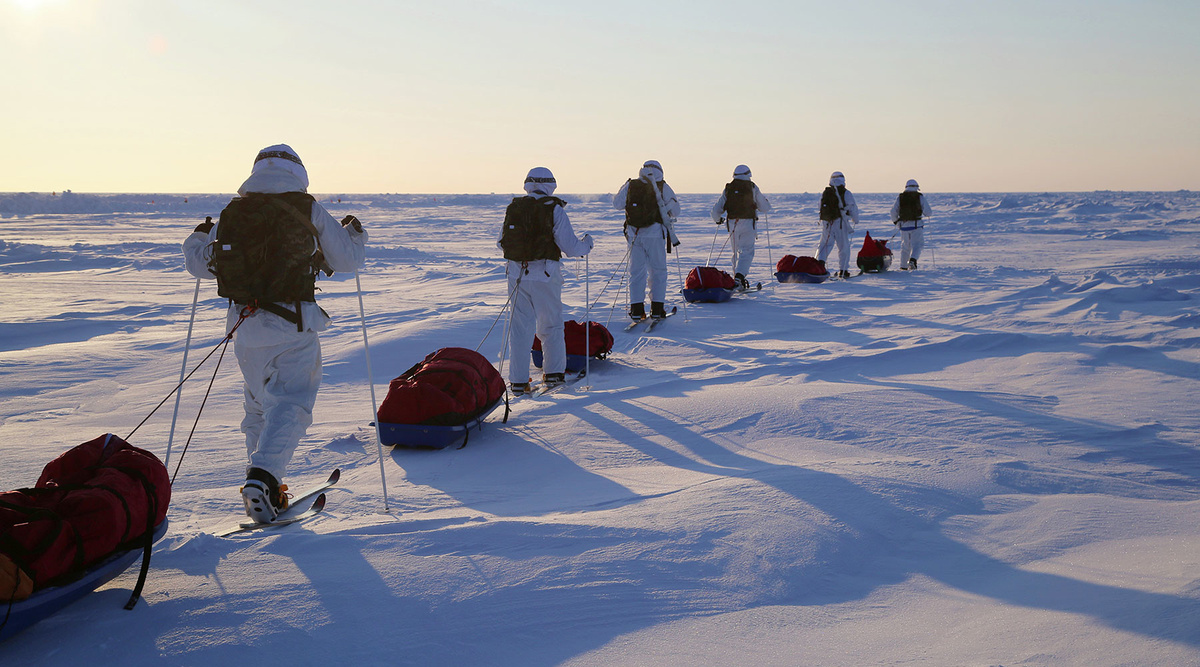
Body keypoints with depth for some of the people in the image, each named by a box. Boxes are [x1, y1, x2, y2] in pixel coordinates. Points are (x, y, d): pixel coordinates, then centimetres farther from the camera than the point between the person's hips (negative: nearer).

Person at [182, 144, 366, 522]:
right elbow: (348, 258, 7)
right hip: (294, 323, -4)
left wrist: (198, 238, 35)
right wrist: (354, 233, 29)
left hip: (245, 324, 4)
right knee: (289, 403, -2)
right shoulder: (309, 211, 0)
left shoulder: (231, 213, 7)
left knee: (258, 405, 19)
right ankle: (262, 476, -21)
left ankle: (263, 485, 22)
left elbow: (199, 264, 14)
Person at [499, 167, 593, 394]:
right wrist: (587, 243, 12)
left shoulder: (513, 208, 5)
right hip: (545, 275, -3)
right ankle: (553, 372, 18)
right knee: (551, 325, 15)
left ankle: (518, 380, 7)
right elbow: (570, 247, -9)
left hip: (517, 274, 3)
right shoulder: (554, 209, -6)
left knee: (520, 326, 9)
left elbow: (502, 242, 12)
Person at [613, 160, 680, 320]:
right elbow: (675, 210, 5)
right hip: (655, 234, -2)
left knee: (636, 271, 9)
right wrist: (671, 218, 27)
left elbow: (617, 203, 14)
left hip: (634, 234, 2)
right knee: (658, 271, 8)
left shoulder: (631, 185, 5)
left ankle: (636, 309, 5)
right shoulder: (662, 187, 1)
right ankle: (657, 308, 5)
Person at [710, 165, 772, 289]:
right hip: (748, 223, -3)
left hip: (732, 223, 3)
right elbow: (765, 208, 6)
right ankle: (739, 276, -23)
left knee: (736, 251, 17)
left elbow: (716, 209, 4)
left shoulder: (728, 188, 7)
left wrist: (717, 220, 25)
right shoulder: (752, 188, 1)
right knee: (747, 251, -4)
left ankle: (737, 278, 20)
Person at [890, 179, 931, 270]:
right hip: (917, 225, -3)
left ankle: (903, 266, 17)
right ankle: (913, 260, -24)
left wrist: (896, 222, 17)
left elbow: (893, 212, 2)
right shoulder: (920, 197, 1)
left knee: (905, 246, 15)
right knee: (917, 244, 2)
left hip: (904, 225, 3)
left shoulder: (900, 197, 6)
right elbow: (928, 212, -3)